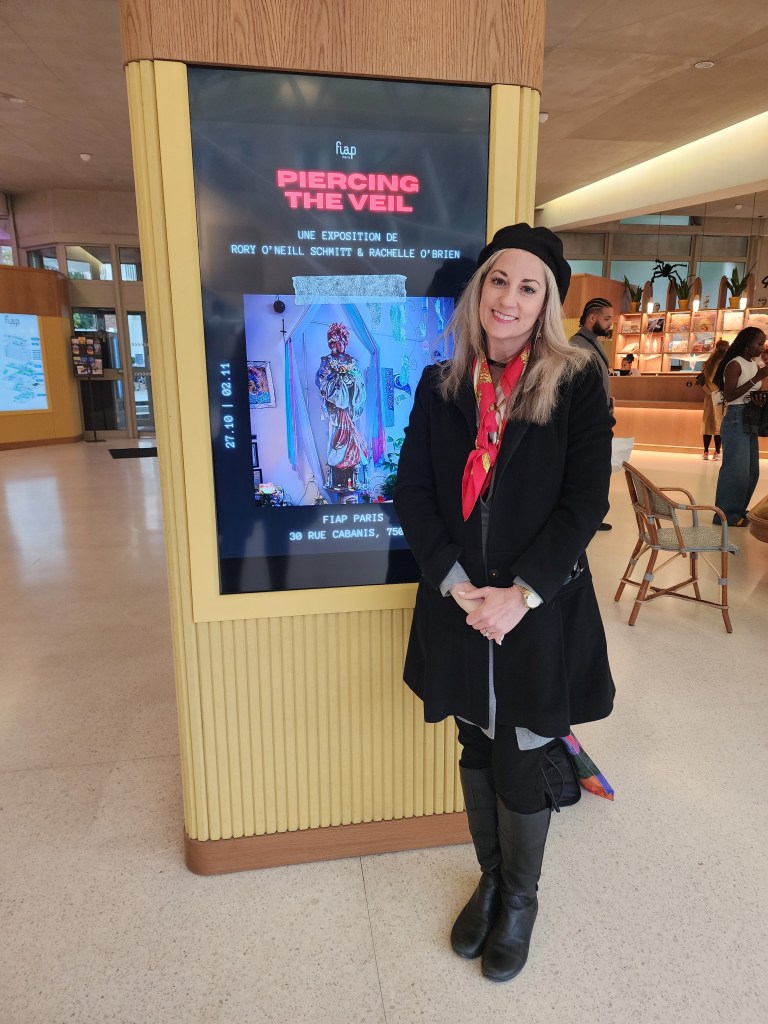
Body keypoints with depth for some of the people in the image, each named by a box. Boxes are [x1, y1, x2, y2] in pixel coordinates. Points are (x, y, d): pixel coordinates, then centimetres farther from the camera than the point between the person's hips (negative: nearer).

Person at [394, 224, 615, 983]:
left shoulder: (577, 385, -5)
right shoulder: (440, 385, 2)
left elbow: (585, 501, -9)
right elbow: (412, 492, -1)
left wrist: (521, 594, -17)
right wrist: (456, 584, -12)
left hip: (541, 613, -2)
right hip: (458, 611, 3)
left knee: (521, 770, 10)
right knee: (477, 754, 19)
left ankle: (520, 898, 39)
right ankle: (489, 879, 45)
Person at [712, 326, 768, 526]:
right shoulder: (735, 365, -12)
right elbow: (729, 396, -19)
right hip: (736, 420, -9)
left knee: (751, 470, 10)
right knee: (736, 468, -8)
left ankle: (738, 510, 18)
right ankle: (727, 515, -1)